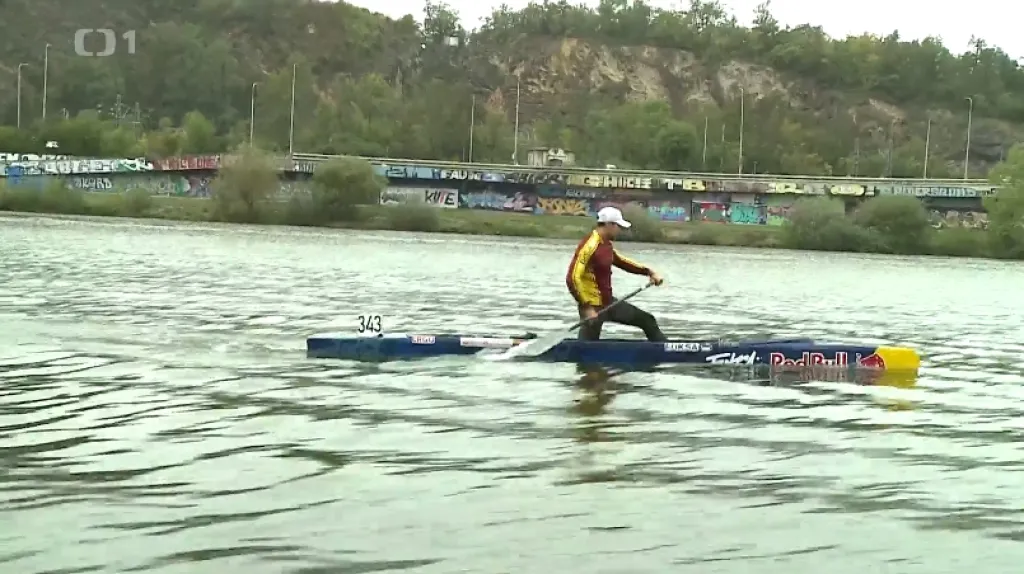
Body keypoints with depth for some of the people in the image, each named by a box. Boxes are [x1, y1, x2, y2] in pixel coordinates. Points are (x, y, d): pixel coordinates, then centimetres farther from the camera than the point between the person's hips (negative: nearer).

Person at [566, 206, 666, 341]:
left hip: (609, 302, 9)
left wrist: (648, 271, 13)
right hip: (592, 307, -9)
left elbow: (621, 261, 25)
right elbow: (573, 278, -26)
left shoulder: (606, 245, 7)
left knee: (647, 320, 16)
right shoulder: (589, 246, -21)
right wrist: (587, 307, -29)